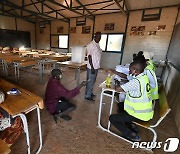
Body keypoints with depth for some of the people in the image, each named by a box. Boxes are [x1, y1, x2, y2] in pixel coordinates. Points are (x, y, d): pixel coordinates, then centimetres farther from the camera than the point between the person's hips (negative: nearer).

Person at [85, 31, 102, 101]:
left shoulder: (98, 45, 13)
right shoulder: (91, 45, -13)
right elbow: (89, 57, -17)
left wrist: (98, 66, 17)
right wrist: (92, 67, -20)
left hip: (96, 67, 9)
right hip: (91, 67, -8)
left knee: (93, 81, 17)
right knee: (90, 81, 0)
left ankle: (90, 93, 32)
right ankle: (87, 96, 14)